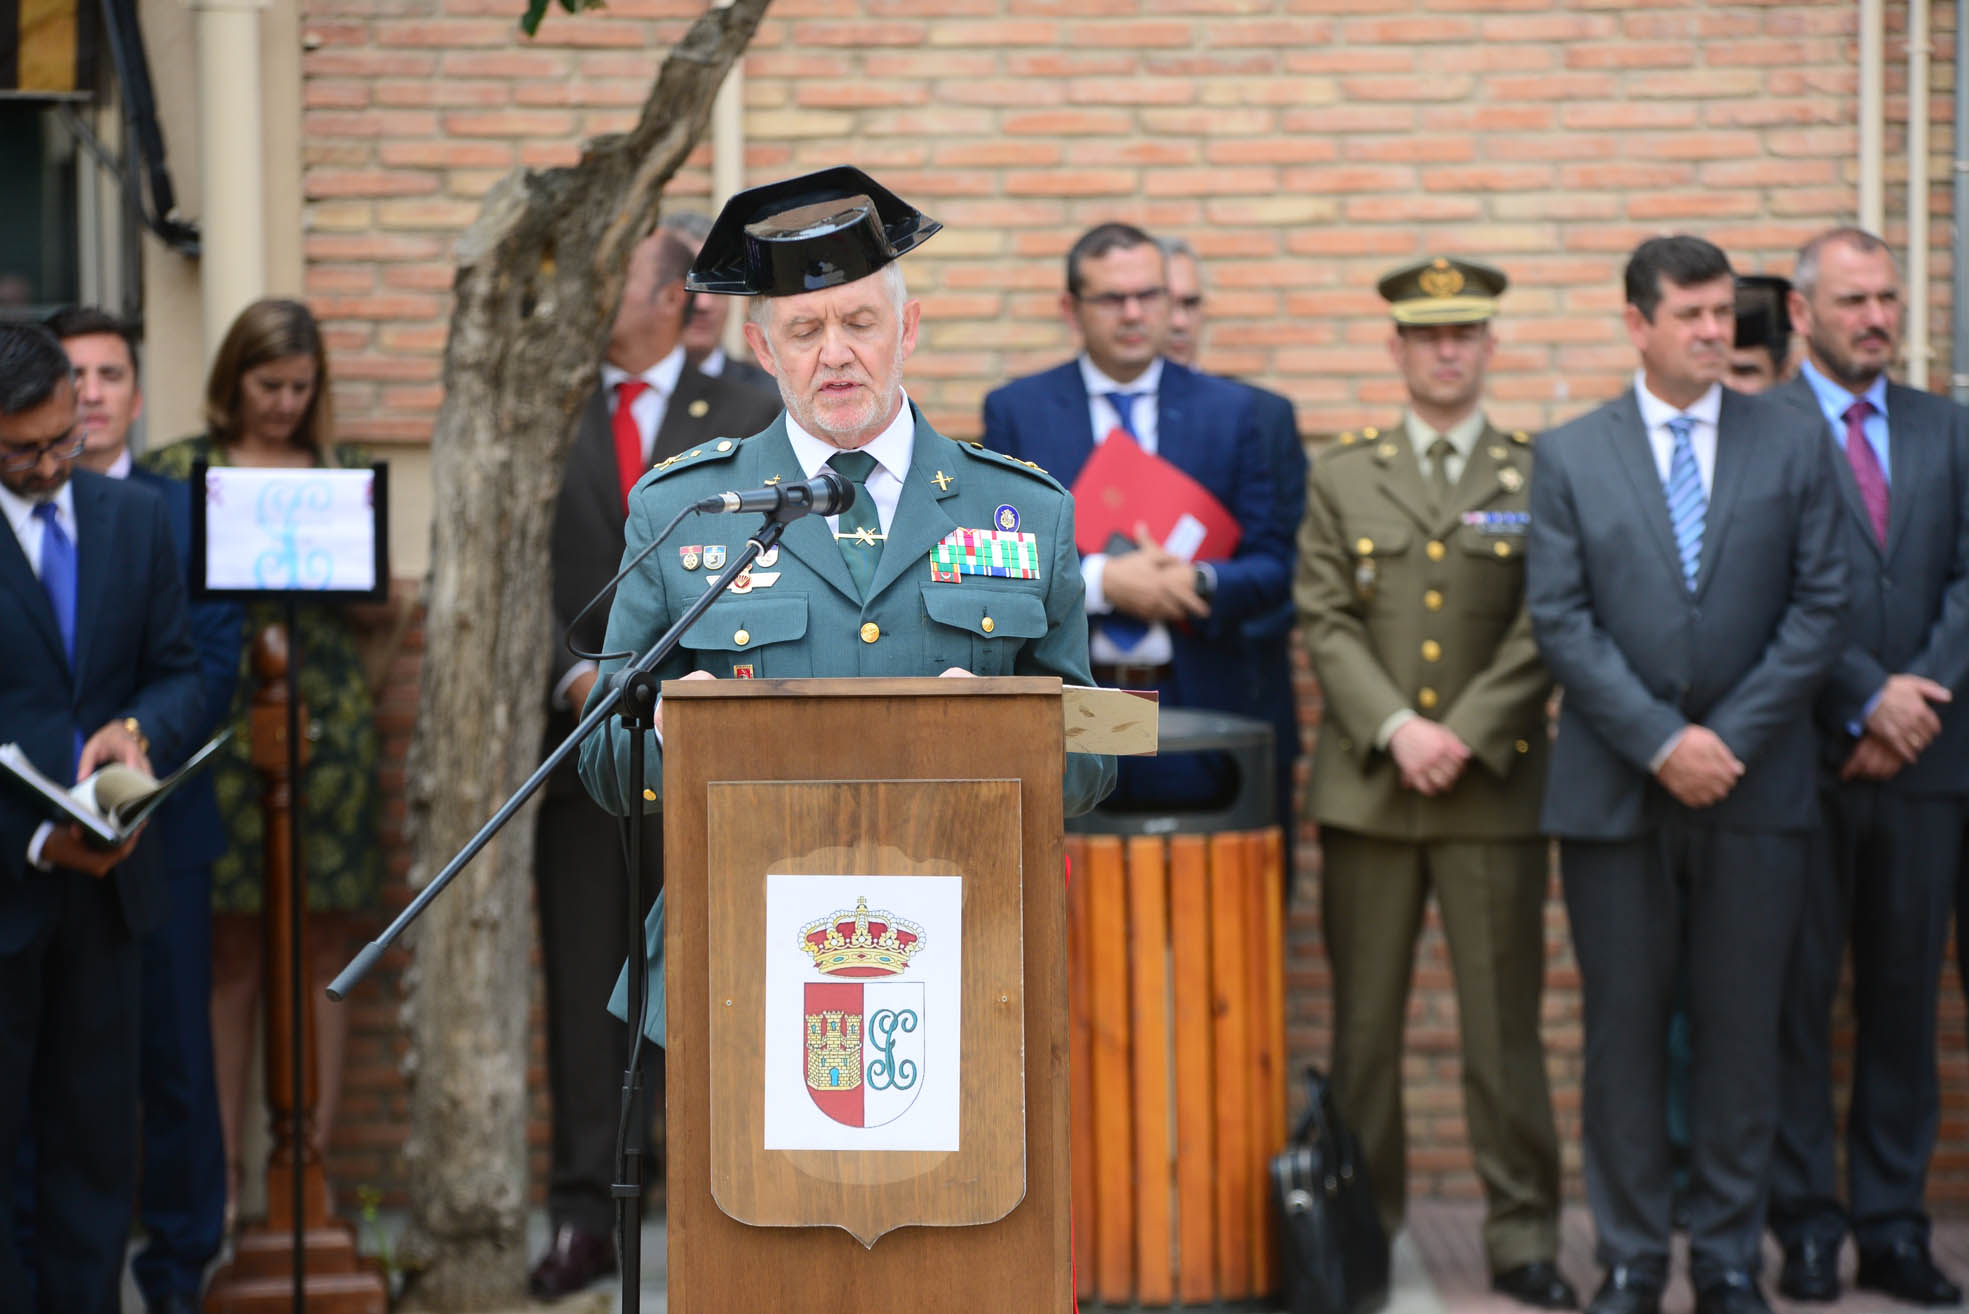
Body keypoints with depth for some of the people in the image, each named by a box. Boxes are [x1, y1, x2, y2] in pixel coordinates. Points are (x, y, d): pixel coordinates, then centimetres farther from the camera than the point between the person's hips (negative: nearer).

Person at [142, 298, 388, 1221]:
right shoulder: (181, 470, 7)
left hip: (329, 722, 2)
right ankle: (224, 1172, 6)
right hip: (222, 721, -1)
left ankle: (312, 1162, 7)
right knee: (232, 952, 0)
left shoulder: (341, 472, 12)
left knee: (323, 951, 1)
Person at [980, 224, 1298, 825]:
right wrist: (1098, 580, -15)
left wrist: (1201, 583, -15)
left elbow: (1272, 566, 5)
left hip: (1197, 711, 1)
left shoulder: (1232, 411, 8)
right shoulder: (1015, 410, 6)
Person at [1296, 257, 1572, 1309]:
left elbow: (1544, 631, -1)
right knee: (1363, 1023, 5)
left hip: (1494, 785, -1)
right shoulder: (1341, 478, 11)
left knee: (1503, 1022, 1)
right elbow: (1324, 623, 2)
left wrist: (1465, 735, -12)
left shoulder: (1539, 478, 6)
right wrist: (1396, 729, -11)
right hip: (1367, 788, 1)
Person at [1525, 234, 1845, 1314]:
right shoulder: (1568, 456, 4)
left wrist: (1731, 736, -9)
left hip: (1754, 786, 1)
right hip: (1615, 790, 0)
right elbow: (1560, 620, -2)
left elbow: (1819, 604, 1)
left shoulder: (1792, 444, 6)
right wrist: (1660, 741, -11)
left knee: (1740, 1031, 5)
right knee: (1622, 1031, 4)